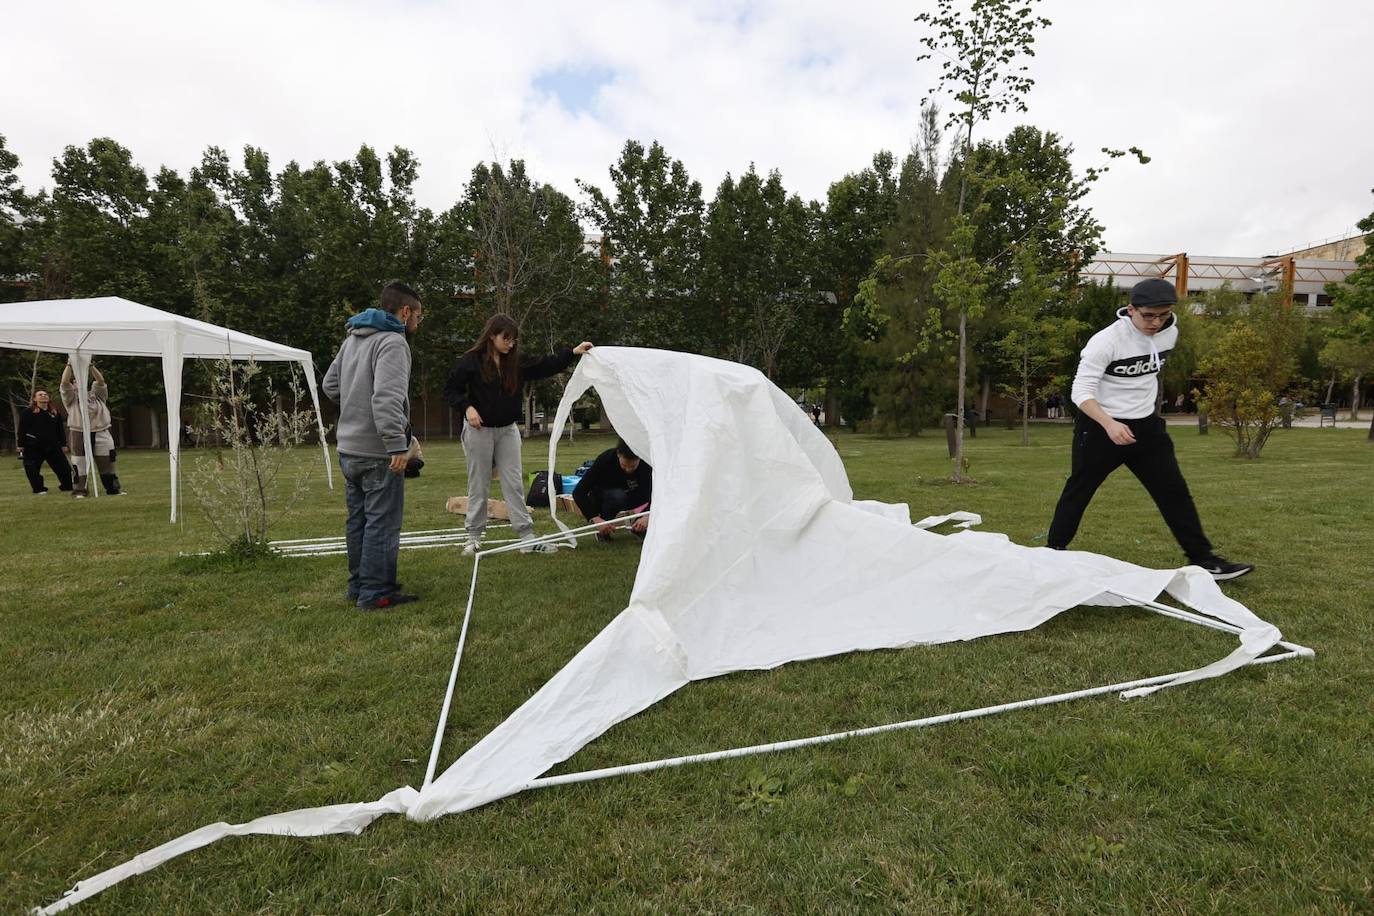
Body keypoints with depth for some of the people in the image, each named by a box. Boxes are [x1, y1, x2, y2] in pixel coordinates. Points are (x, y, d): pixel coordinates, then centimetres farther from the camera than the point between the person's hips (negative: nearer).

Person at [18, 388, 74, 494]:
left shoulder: (55, 413, 9)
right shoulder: (28, 413, -2)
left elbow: (60, 430, 13)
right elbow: (22, 430, -3)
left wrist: (63, 444, 10)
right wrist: (21, 445, -7)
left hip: (52, 446, 3)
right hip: (33, 447, -3)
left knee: (64, 467, 1)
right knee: (33, 469, 1)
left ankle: (67, 487, 13)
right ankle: (38, 489, 12)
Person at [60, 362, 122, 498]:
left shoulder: (95, 395, 17)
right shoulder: (71, 398, 9)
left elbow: (101, 381, 2)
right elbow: (64, 382, -5)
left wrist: (91, 366, -6)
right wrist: (70, 365, -7)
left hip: (101, 434, 2)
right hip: (79, 434, -2)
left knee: (107, 463, 5)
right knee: (80, 464, 0)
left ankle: (113, 488, 11)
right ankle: (79, 490, 5)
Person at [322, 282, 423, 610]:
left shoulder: (353, 337, 16)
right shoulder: (392, 341, -15)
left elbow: (331, 384, 22)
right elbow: (387, 397, -26)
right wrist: (397, 445, -28)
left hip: (348, 448, 9)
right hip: (377, 451, -9)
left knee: (358, 519, 17)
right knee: (382, 522, -1)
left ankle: (358, 585, 27)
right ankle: (376, 593, 5)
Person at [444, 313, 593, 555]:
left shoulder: (516, 363, 3)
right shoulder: (470, 361, -9)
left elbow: (545, 366, 0)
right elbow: (450, 390, -4)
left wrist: (572, 352, -10)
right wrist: (467, 407, -20)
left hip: (508, 430, 4)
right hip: (479, 430, -4)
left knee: (515, 483, 2)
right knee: (479, 486, 5)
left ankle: (527, 537, 4)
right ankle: (474, 537, 19)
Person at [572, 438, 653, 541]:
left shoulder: (647, 464, -26)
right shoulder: (606, 459, -32)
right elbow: (578, 492, -32)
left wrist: (647, 516, -41)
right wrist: (595, 519, -44)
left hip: (630, 497, 2)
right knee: (617, 495, -37)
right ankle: (603, 529, -13)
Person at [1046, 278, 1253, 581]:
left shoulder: (1170, 332, 1)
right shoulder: (1106, 341, -20)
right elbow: (1082, 391, -23)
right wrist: (1109, 424, -36)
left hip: (1146, 426, 5)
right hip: (1100, 428, -5)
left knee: (1175, 491, 3)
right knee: (1078, 490, 5)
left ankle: (1202, 558, 12)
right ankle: (1055, 549, 19)